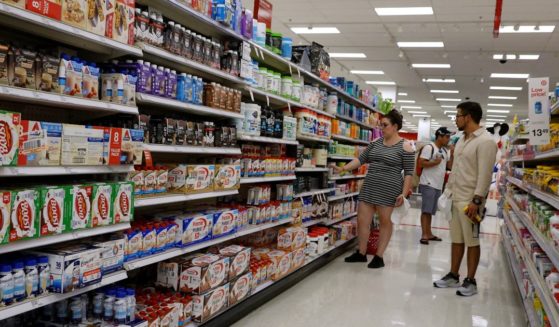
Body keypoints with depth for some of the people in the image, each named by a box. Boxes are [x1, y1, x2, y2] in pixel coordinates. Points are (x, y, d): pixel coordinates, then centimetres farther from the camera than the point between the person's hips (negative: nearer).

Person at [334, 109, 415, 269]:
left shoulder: (405, 147, -6)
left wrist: (403, 193, -14)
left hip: (389, 190, -6)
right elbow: (361, 159, 11)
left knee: (385, 222, 5)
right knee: (362, 220, 6)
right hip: (369, 187, 6)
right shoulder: (376, 142, 11)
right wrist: (343, 168, 1)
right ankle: (361, 253, 20)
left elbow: (409, 172, -7)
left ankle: (379, 257, 16)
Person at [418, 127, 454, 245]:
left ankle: (429, 233, 18)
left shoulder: (445, 151, 15)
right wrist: (435, 162, -18)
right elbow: (420, 163, -16)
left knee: (430, 211, 13)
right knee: (426, 210, -9)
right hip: (428, 184, -8)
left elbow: (450, 166, 13)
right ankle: (424, 235, -9)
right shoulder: (429, 147, -9)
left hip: (438, 185, 8)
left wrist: (452, 154, 3)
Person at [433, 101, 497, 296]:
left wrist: (476, 201, -22)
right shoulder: (461, 140, 15)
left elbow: (485, 174, -18)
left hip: (470, 201, -8)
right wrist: (448, 191, 16)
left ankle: (470, 281, 10)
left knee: (472, 241, 1)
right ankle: (453, 276, 22)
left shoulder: (485, 141, -13)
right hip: (456, 199, 8)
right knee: (456, 239, 13)